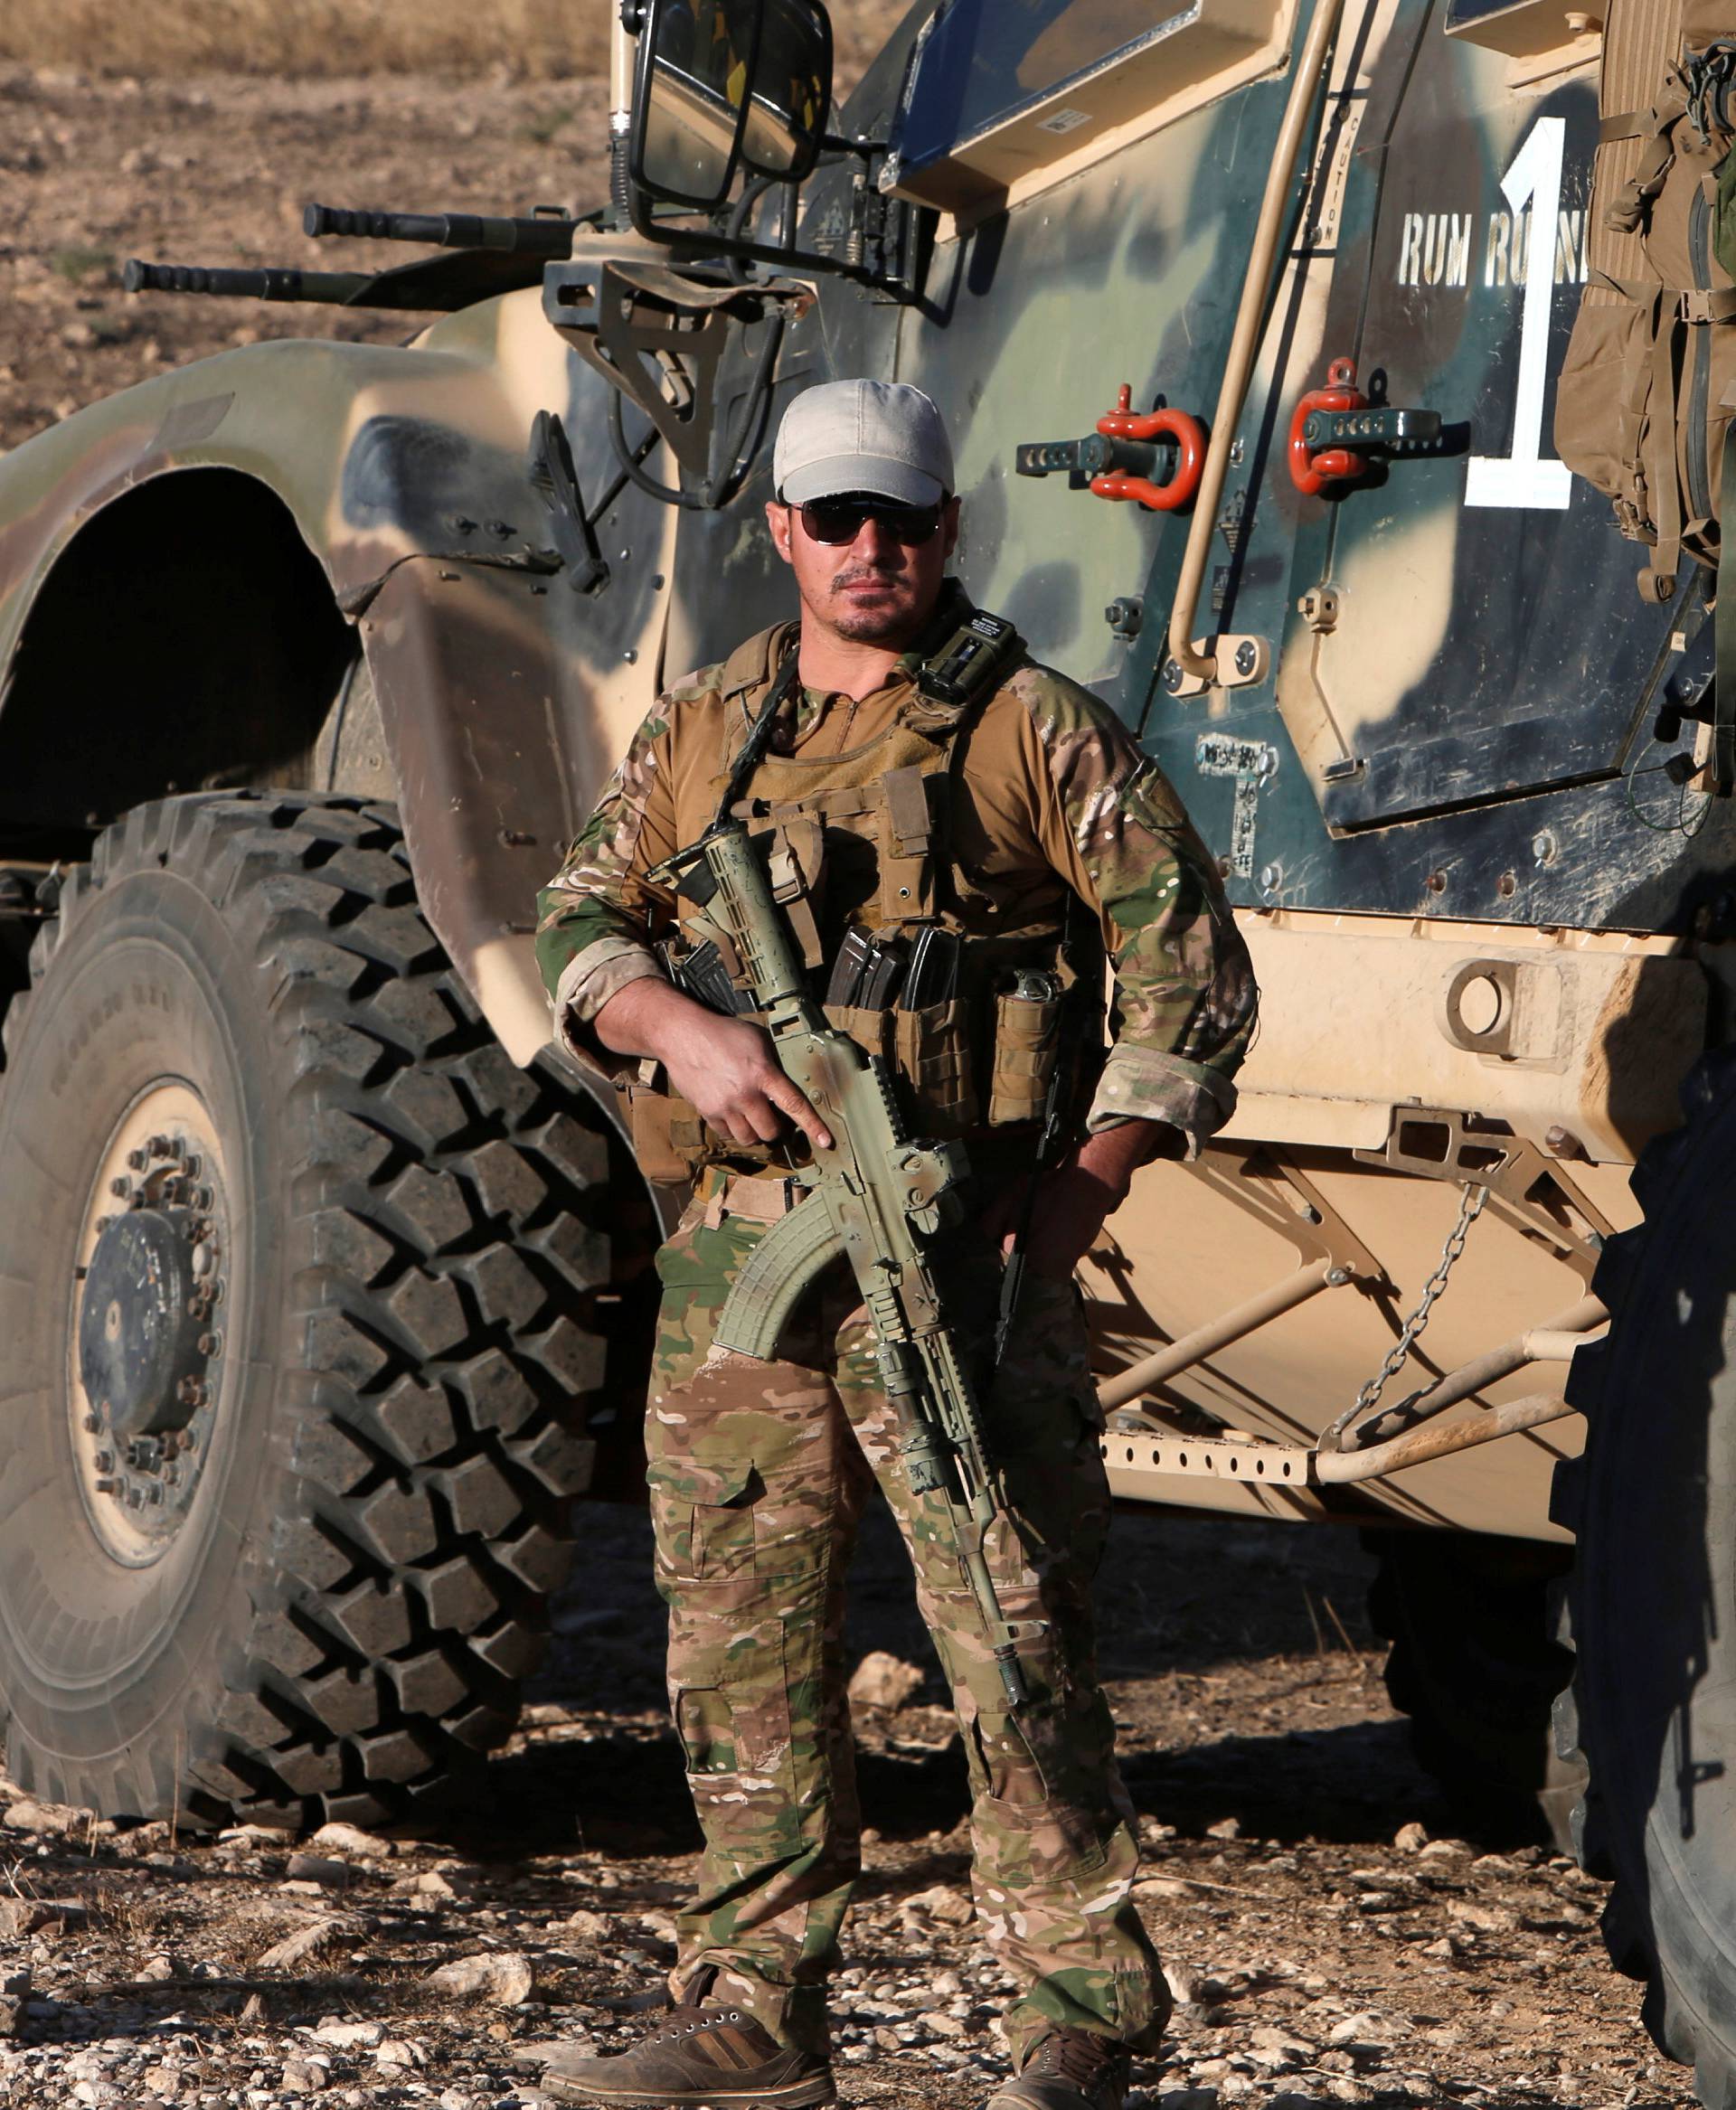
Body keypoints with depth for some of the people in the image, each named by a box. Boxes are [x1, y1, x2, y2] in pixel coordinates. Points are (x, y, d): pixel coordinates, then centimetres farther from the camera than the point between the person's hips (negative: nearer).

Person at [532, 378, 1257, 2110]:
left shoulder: (1037, 732, 0)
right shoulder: (697, 732, 15)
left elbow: (1188, 974, -2)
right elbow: (579, 927, 11)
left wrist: (1068, 1208, -8)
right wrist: (682, 1031, -11)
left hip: (959, 1255, -5)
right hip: (737, 1254, 5)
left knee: (1013, 1644, -7)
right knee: (739, 1650, 8)